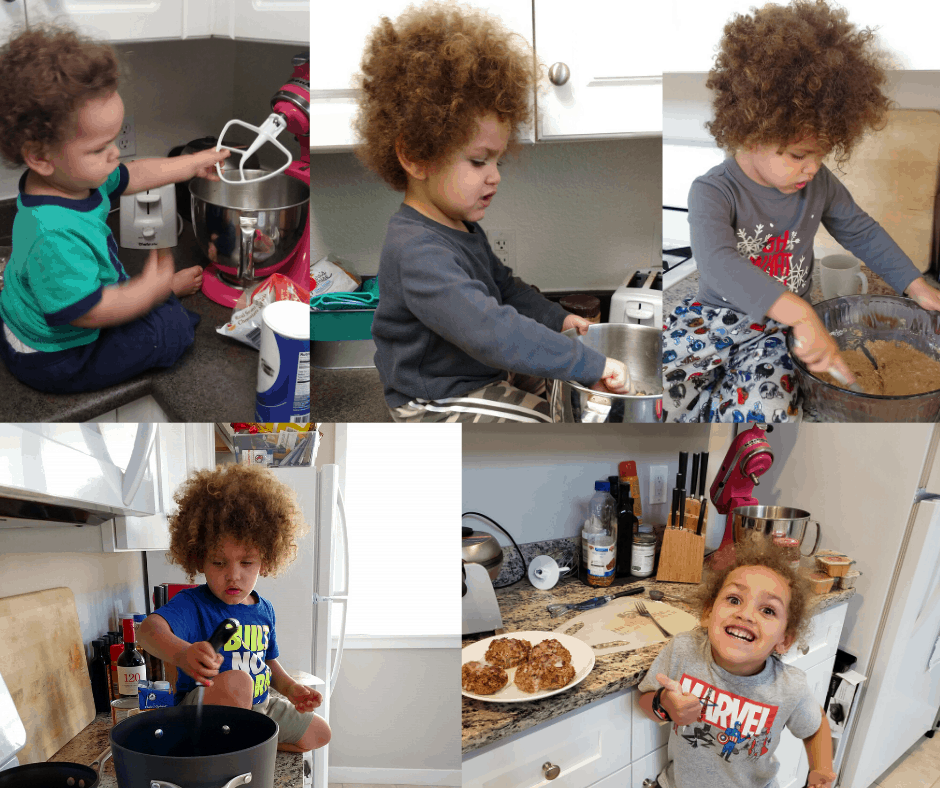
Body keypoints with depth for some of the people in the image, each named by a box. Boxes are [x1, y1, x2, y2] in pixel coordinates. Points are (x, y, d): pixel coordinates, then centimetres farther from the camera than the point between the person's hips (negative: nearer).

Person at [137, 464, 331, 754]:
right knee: (236, 680, -37)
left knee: (319, 733, 7)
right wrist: (181, 653, -63)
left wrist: (291, 688, -1)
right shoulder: (192, 604, -19)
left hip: (257, 707, 8)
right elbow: (150, 628, -41)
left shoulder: (264, 610, 4)